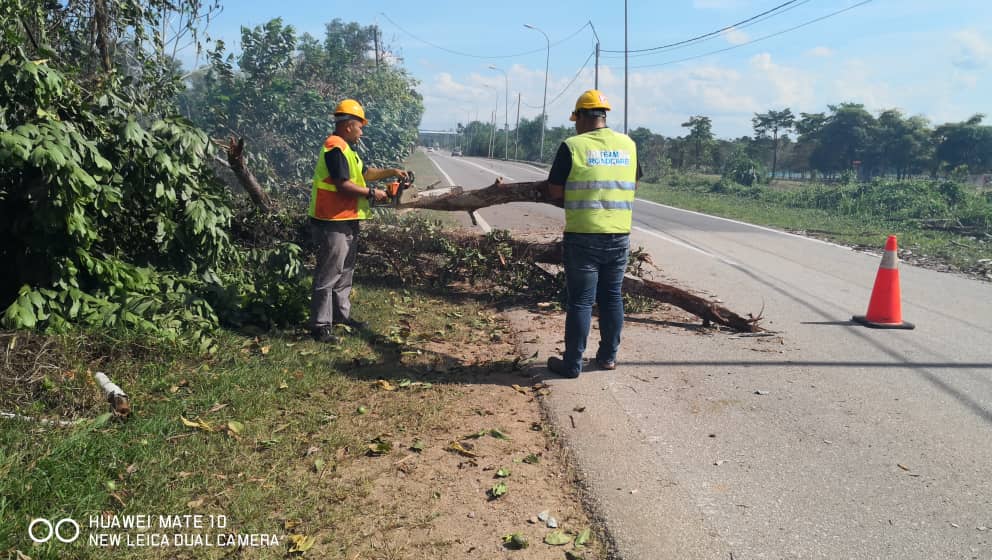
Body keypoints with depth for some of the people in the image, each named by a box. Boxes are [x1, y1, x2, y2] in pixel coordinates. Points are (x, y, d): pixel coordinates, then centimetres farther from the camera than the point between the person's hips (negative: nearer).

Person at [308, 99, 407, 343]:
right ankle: (320, 325, 0)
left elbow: (363, 172, 28)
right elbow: (343, 185, -25)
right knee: (328, 275, -6)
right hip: (333, 224, -11)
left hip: (346, 223, 11)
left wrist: (391, 172, 21)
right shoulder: (335, 149, -18)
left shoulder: (345, 149, 16)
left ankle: (341, 315, 30)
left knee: (345, 272, 19)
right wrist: (372, 193, -14)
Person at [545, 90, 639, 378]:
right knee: (612, 296, 15)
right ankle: (608, 356, 25)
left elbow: (555, 194, -6)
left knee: (580, 301, 2)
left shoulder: (572, 146, -9)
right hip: (620, 235, 4)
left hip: (582, 236, -4)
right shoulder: (628, 144, 5)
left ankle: (572, 363, 10)